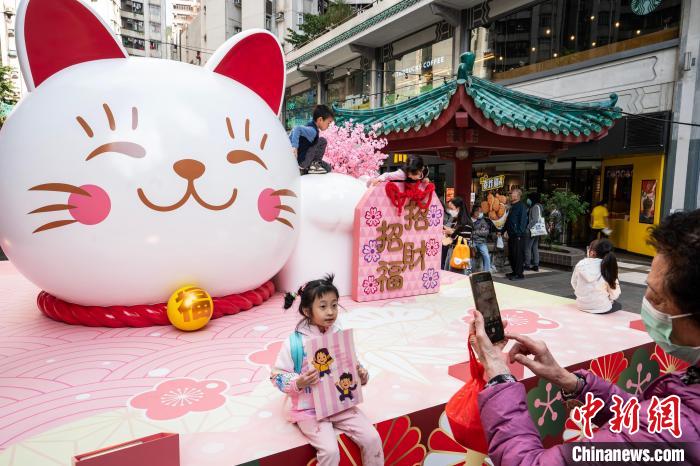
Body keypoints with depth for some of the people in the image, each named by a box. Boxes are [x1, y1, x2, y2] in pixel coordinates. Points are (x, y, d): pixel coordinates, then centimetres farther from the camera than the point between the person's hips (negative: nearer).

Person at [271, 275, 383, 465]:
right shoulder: (295, 341, -14)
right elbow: (277, 376, -9)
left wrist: (361, 375, -7)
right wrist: (299, 382, -25)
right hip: (310, 410, -4)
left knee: (372, 439, -6)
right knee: (330, 450, -22)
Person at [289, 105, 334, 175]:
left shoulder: (310, 127, 12)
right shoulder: (312, 130, -18)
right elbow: (297, 129, -34)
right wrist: (294, 147, -39)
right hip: (300, 161, -10)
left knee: (327, 168, 18)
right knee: (322, 141, -10)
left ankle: (304, 169, 8)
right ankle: (314, 163, -2)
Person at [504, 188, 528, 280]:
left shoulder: (521, 206, -9)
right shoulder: (512, 207, 18)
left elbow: (523, 221, -16)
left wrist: (519, 233, -21)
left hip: (518, 236, -9)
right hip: (511, 235, 9)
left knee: (518, 255, -5)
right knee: (511, 255, 13)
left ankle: (519, 274, 1)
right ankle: (515, 272, 24)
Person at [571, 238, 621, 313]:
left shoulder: (580, 264, -10)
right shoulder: (607, 267, -16)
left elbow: (574, 284, 4)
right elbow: (614, 294, -9)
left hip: (581, 306, 4)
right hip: (601, 308, -4)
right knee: (617, 305, 30)